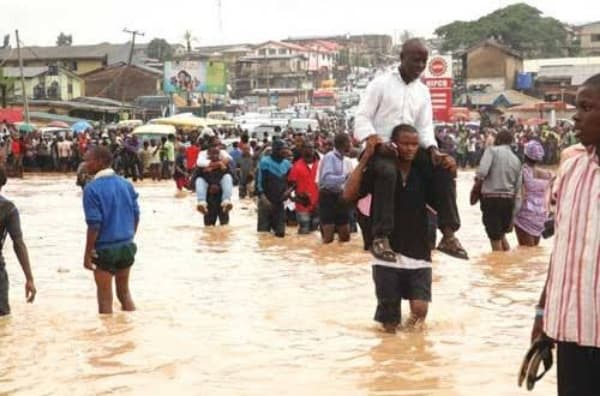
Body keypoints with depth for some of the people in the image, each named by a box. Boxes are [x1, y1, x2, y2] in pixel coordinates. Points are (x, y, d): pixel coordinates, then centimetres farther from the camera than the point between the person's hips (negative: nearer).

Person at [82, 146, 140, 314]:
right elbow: (136, 215, 8)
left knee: (105, 299, 8)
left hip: (104, 249, -5)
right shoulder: (126, 184, 3)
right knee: (124, 292, 20)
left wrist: (88, 253, -9)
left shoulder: (92, 188, -15)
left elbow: (94, 224, -17)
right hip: (127, 246, 6)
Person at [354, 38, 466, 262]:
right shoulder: (381, 83, -2)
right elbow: (362, 118, -8)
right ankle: (381, 237, -35)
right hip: (380, 149, -5)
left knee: (444, 169, -17)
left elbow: (425, 127, 6)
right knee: (388, 172, -38)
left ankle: (448, 235, -17)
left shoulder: (423, 91, 13)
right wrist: (376, 142, -26)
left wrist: (433, 150, -15)